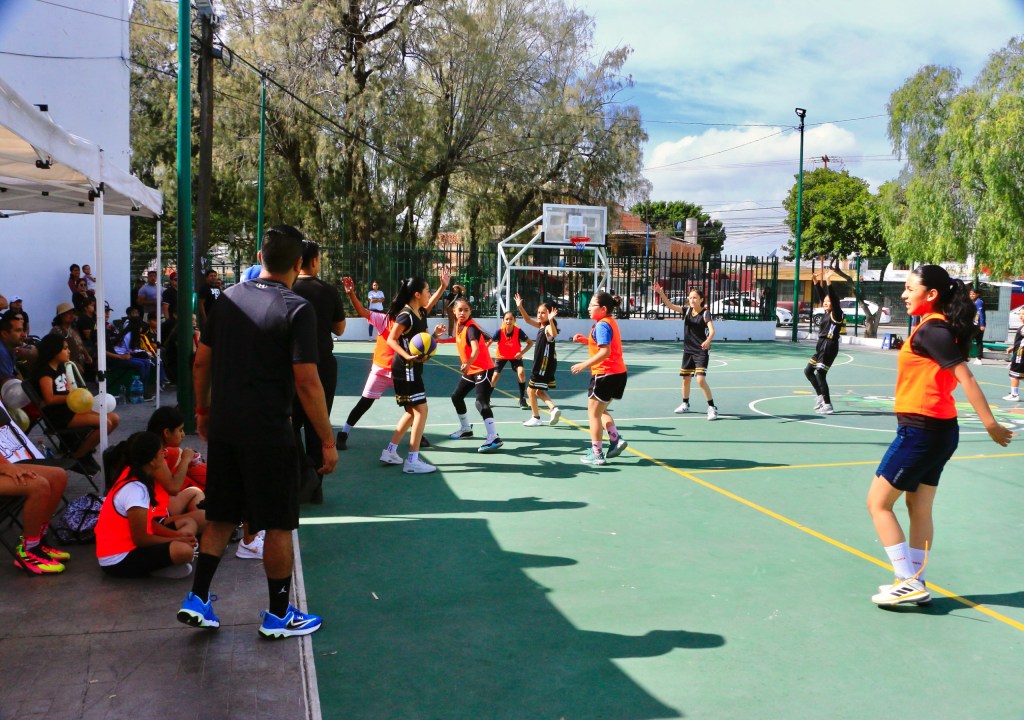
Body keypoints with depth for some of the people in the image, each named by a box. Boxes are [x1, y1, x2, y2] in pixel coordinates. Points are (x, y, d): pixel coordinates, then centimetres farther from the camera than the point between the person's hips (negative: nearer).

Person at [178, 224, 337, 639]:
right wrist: (327, 441, -10)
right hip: (268, 433, -6)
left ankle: (197, 601, 20)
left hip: (223, 428, 6)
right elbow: (307, 383, -17)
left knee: (221, 518, 19)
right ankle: (278, 615, 18)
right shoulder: (296, 309, -13)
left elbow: (201, 361, 10)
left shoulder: (228, 298, 5)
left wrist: (203, 410, 23)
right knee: (279, 525, 7)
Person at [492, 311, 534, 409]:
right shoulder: (500, 331, -26)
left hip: (515, 356, 0)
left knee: (521, 373, -22)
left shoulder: (518, 331, -26)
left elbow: (530, 343, -15)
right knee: (495, 376, -3)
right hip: (502, 356, 1)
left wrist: (522, 353, -28)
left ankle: (522, 400, -7)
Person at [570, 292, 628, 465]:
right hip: (618, 373, 10)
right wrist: (585, 340, 10)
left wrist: (584, 365, -23)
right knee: (601, 411, 23)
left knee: (594, 413, 3)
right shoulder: (610, 321, 13)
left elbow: (605, 351, -26)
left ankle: (596, 454, 8)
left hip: (605, 374, -10)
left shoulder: (602, 325, -16)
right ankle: (616, 439, 9)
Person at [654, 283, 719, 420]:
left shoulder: (705, 314, -14)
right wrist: (661, 293, -26)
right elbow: (670, 305, -10)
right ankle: (685, 404, 36)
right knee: (686, 378, 16)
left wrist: (708, 341, -47)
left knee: (701, 380, -16)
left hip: (701, 351, -6)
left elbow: (712, 331, -26)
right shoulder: (687, 310, 1)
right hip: (688, 350, 6)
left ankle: (712, 407, -5)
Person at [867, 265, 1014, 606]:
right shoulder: (936, 327, 10)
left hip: (921, 431, -10)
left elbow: (966, 378, -22)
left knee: (878, 503, 0)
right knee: (918, 507, 16)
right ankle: (915, 583, 24)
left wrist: (990, 424, -23)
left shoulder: (931, 331, -17)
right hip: (936, 429, 10)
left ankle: (909, 583, 2)